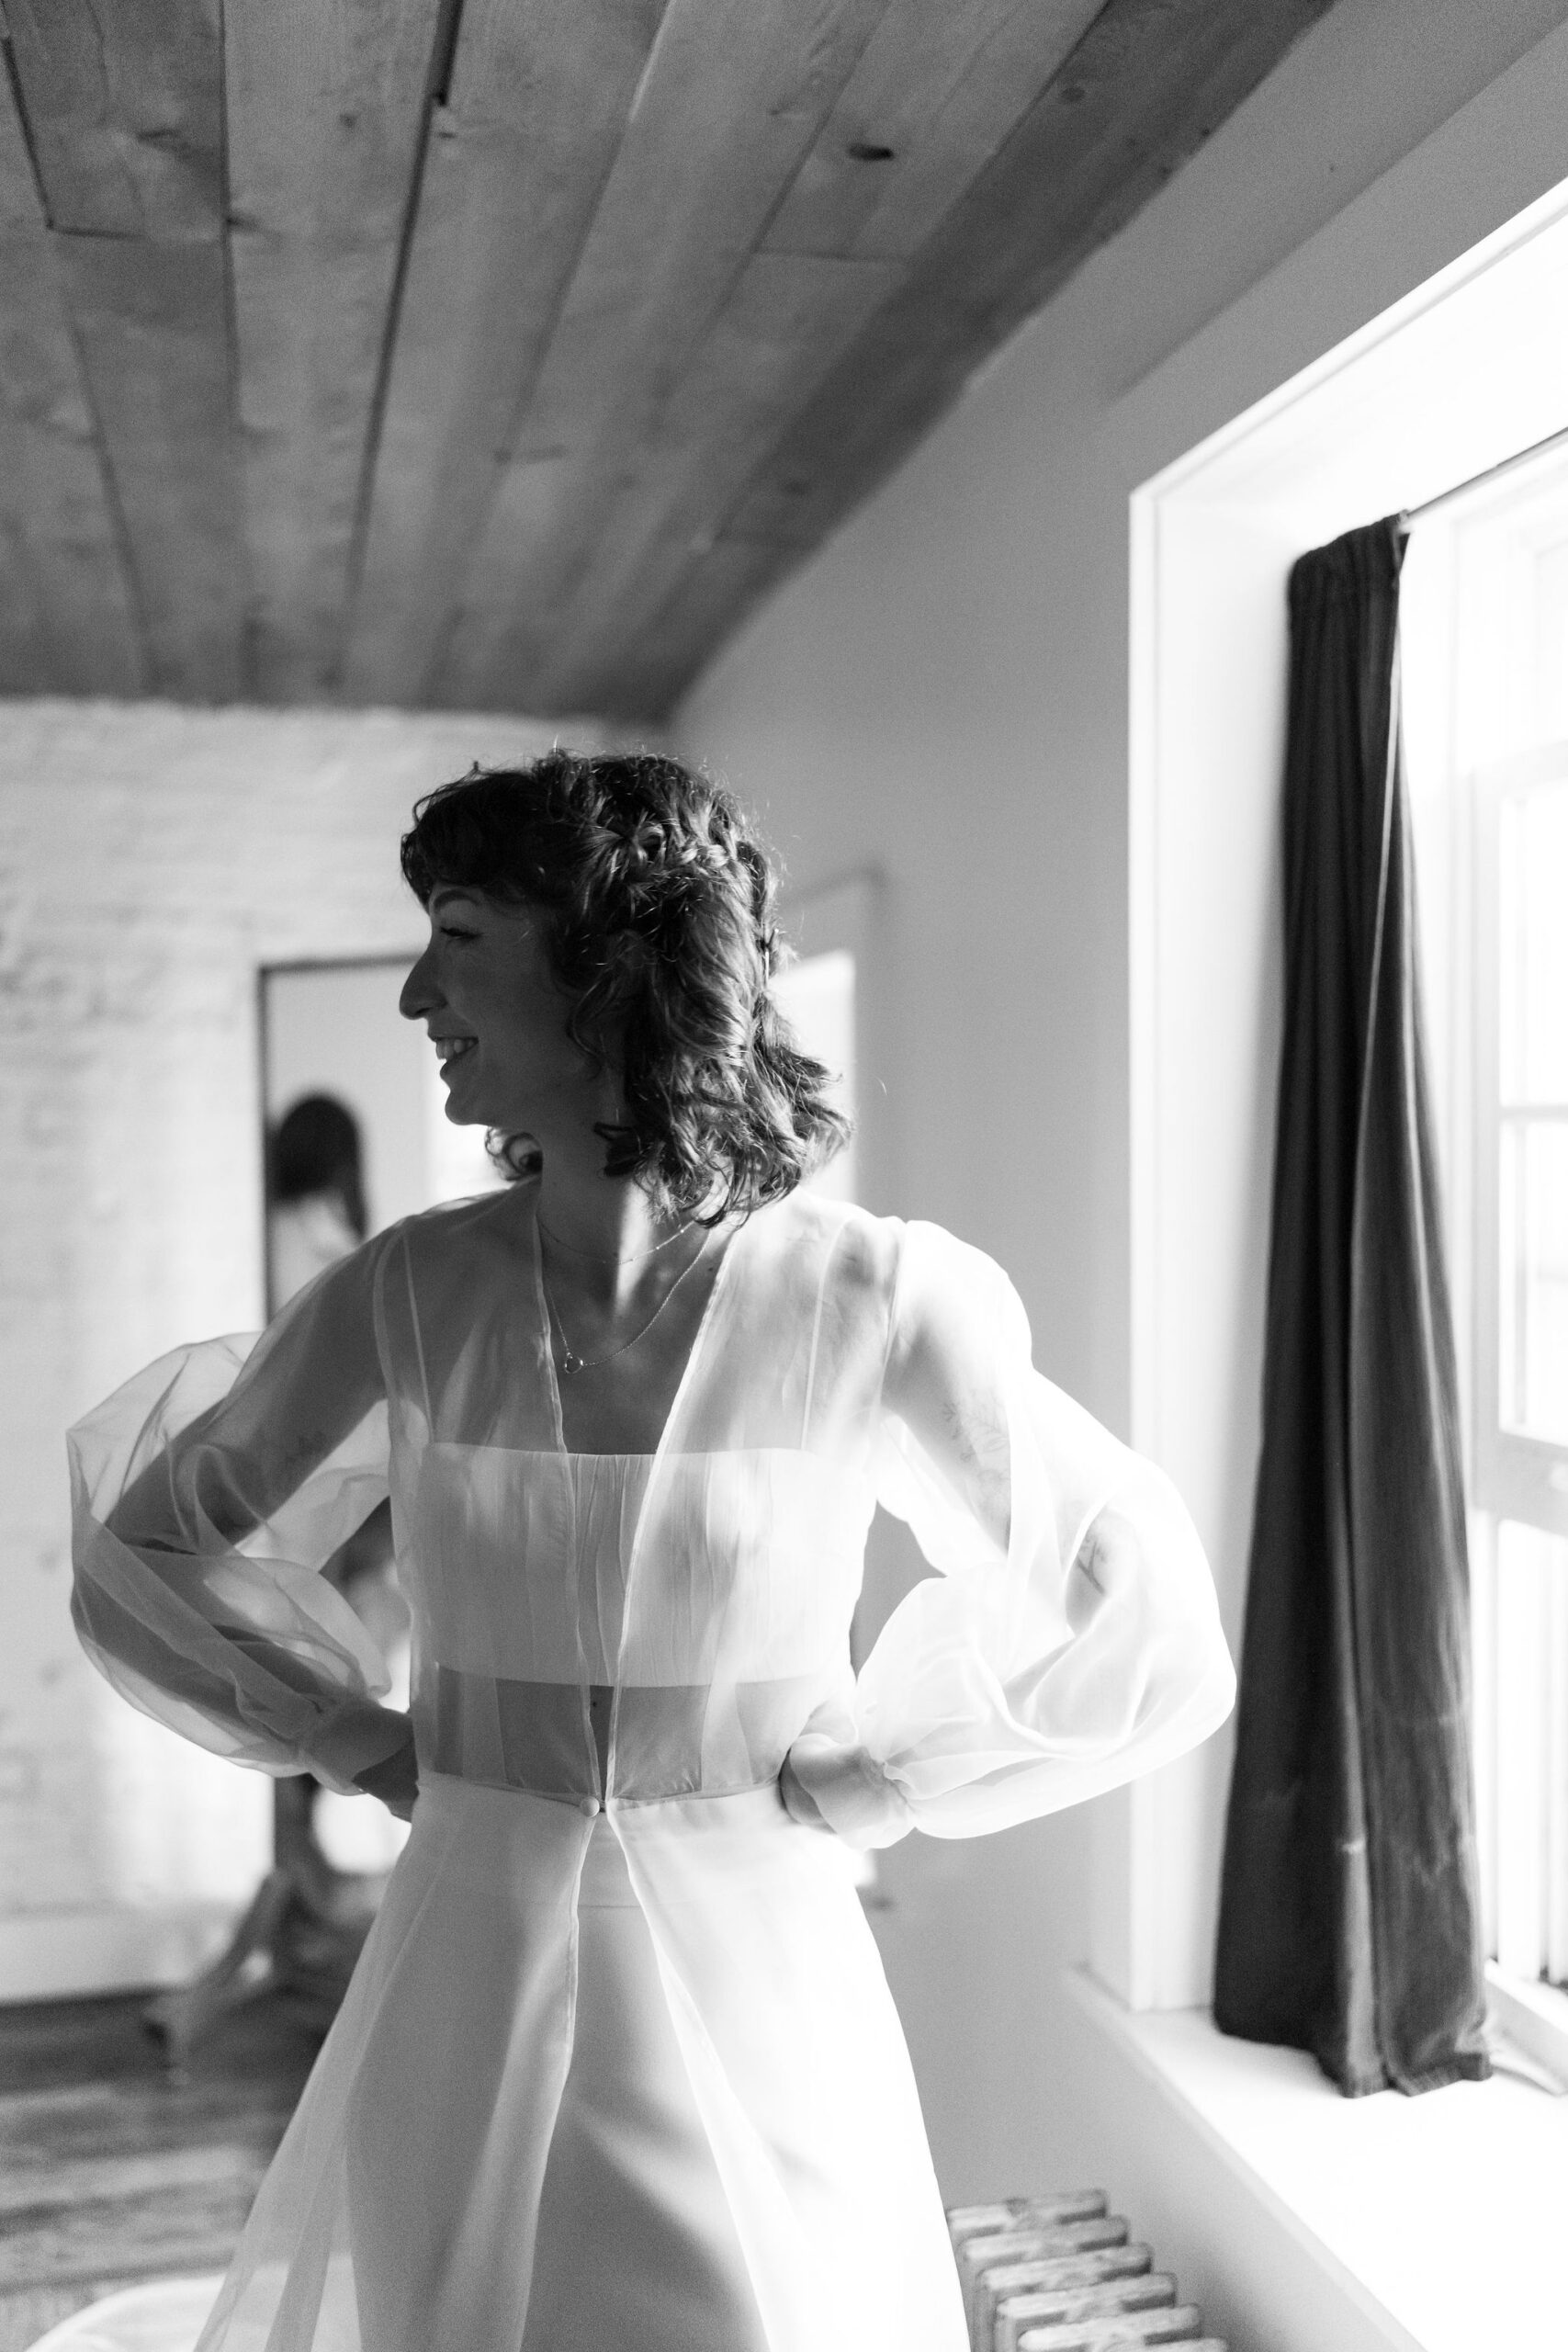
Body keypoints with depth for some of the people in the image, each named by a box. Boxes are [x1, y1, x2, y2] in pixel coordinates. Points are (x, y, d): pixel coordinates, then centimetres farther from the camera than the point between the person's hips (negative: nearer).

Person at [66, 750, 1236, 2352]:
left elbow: (1143, 1620, -2)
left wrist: (851, 1782, -4)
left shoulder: (869, 1301, -13)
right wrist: (365, 1744, 2)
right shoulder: (411, 1296, -6)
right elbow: (140, 1536, 10)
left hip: (756, 1996, -2)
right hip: (465, 2009, 2)